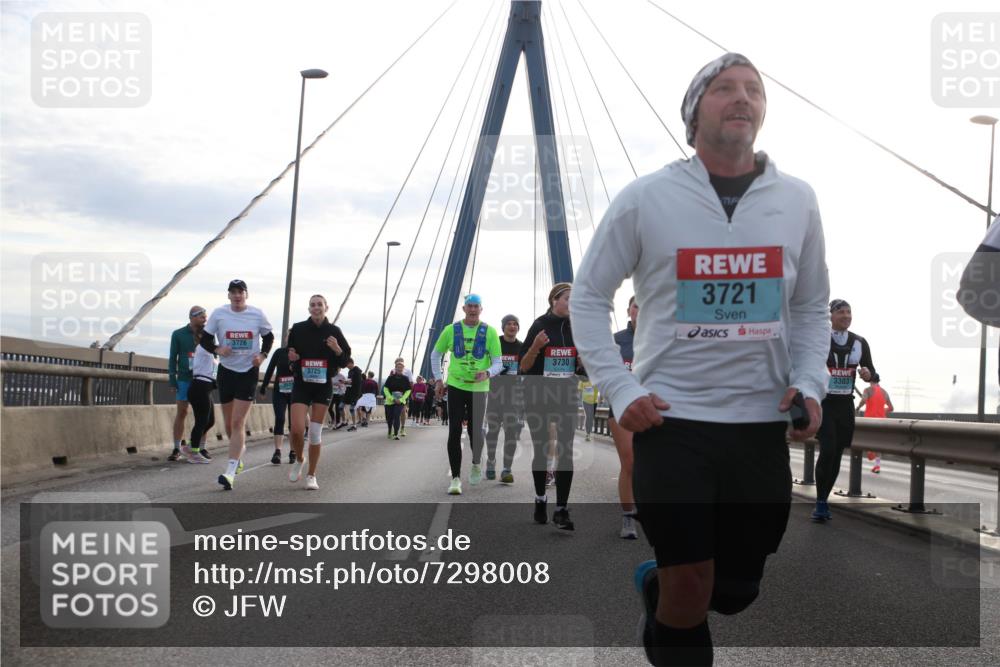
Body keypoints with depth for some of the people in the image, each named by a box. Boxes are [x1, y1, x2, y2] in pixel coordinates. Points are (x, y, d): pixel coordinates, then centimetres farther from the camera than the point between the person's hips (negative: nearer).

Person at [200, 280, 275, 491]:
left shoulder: (257, 314, -3)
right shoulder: (219, 314, -2)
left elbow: (268, 337, 12)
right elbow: (205, 339, 5)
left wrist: (262, 355, -6)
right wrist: (217, 349, -16)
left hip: (249, 371, -2)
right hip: (226, 370, 2)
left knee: (238, 422, -11)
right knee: (229, 424, 10)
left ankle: (230, 472, -15)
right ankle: (240, 450, 42)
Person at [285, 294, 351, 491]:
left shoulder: (334, 331, 0)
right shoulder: (298, 329, 0)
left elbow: (345, 360, 4)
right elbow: (288, 353, 12)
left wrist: (337, 350, -16)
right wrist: (290, 356, -10)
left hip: (323, 386, 0)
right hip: (301, 384, 0)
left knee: (315, 432, 1)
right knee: (297, 429, -12)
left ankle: (311, 475, 14)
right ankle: (300, 460, 19)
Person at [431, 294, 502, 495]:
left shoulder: (490, 332, -3)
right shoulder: (451, 330, 1)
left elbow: (498, 363, -3)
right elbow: (436, 354, 14)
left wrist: (487, 373, -24)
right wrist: (438, 379, 5)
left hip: (479, 388, -1)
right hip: (456, 386, 1)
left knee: (475, 430, 4)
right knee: (454, 432, -4)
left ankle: (476, 464, 35)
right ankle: (456, 478, 1)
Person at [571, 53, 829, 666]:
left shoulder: (797, 200, 4)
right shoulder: (645, 198, -4)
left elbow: (812, 308, 13)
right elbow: (589, 298, 2)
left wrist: (810, 383, -3)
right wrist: (620, 390, -9)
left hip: (762, 423, 4)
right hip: (672, 420, -3)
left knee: (737, 591, 15)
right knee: (689, 592, -2)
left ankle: (655, 586, 46)